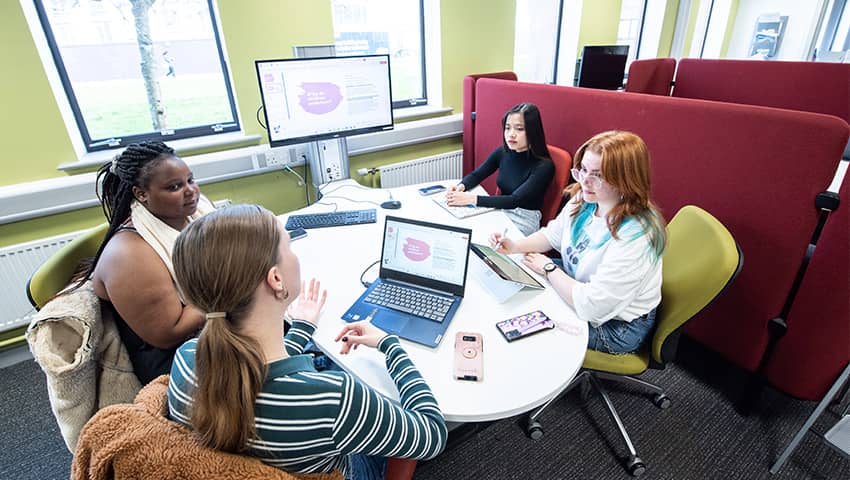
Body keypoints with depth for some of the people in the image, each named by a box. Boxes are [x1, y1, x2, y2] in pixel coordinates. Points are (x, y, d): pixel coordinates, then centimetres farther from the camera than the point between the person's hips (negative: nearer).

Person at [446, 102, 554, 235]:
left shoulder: (544, 166, -18)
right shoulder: (502, 152, -2)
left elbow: (515, 201, -27)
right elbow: (476, 175, 9)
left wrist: (471, 199, -34)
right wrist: (461, 186, -15)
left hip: (525, 219, -5)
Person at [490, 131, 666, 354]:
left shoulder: (635, 236, -35)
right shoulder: (584, 200, -10)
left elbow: (591, 306, -34)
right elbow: (552, 235, 7)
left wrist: (548, 268, -21)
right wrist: (515, 246, -11)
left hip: (616, 327, -7)